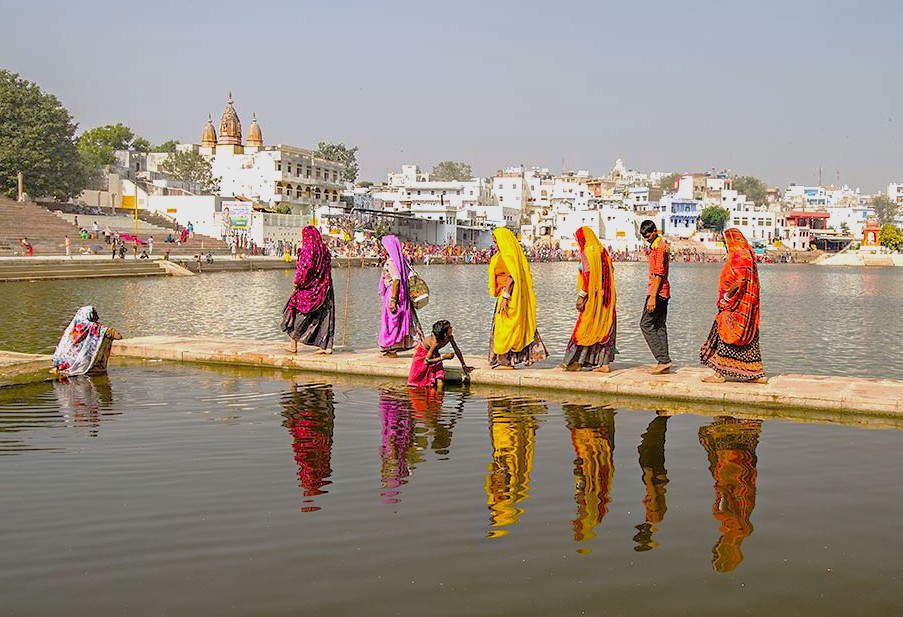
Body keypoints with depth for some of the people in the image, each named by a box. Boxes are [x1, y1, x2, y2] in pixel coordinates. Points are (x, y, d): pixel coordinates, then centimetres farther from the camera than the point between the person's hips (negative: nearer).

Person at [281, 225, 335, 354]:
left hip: (308, 288, -6)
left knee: (297, 312, 9)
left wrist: (297, 282, -7)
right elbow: (328, 267, 10)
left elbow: (304, 268, -18)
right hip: (323, 288, 6)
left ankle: (294, 345, 14)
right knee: (325, 315, 5)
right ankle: (327, 346, 2)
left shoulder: (308, 249, -13)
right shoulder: (324, 248, 6)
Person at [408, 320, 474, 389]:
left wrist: (464, 366, 1)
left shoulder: (450, 337, -24)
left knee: (440, 383, -12)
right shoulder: (435, 342, -40)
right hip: (422, 354, -5)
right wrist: (444, 357, -33)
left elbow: (457, 350, -6)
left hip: (434, 354, 5)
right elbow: (426, 361, -32)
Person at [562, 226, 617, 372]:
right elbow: (611, 272, 14)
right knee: (604, 328, 8)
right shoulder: (603, 250, 12)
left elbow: (588, 275, -18)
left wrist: (581, 295, -16)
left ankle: (577, 362, 5)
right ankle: (604, 363, 7)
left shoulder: (587, 252, -11)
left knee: (585, 328, -1)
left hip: (593, 298, -8)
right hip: (606, 298, 8)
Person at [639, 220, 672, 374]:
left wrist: (652, 296, -22)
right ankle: (664, 363, 9)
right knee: (660, 326, 9)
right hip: (663, 292, 10)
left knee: (646, 324, -9)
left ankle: (663, 360, -11)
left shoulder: (659, 246, -13)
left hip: (658, 292, -10)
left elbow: (659, 273, -19)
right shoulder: (656, 245, 19)